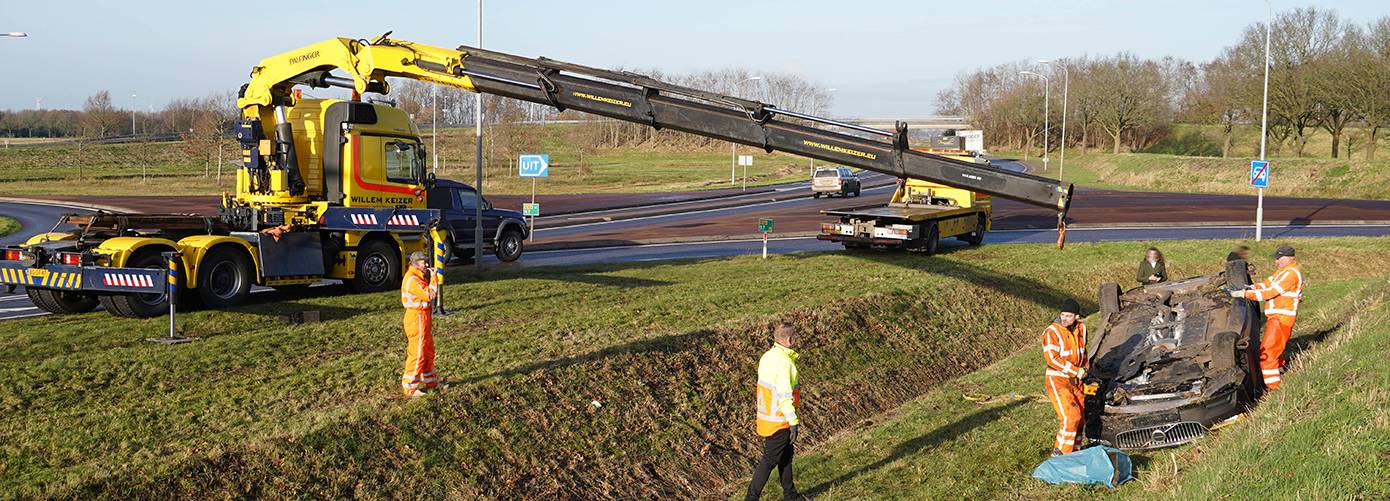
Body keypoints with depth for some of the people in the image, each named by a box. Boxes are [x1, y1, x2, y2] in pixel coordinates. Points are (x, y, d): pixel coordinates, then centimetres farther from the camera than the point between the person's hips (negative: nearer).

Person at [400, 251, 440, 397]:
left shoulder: (418, 277, 14)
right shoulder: (412, 280, -20)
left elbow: (428, 293, 15)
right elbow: (429, 295, -25)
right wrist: (434, 278, -20)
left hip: (423, 318, 11)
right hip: (417, 318, -11)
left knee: (429, 352, 20)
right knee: (417, 354, -6)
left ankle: (430, 381, 32)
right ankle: (409, 387, 0)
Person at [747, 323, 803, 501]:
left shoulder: (768, 356, 6)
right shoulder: (783, 362, -23)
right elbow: (784, 395, -25)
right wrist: (793, 422, -22)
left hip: (766, 417, 9)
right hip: (779, 422, -9)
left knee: (786, 455, 21)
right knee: (769, 460, -1)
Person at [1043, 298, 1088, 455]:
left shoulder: (1081, 329, 5)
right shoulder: (1052, 332, -17)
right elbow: (1052, 359, -23)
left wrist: (1085, 370, 15)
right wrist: (1076, 371, -19)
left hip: (1076, 379, 7)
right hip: (1057, 379, -7)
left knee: (1079, 419, 9)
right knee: (1071, 416, -17)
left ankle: (1074, 452, 22)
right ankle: (1060, 452, -8)